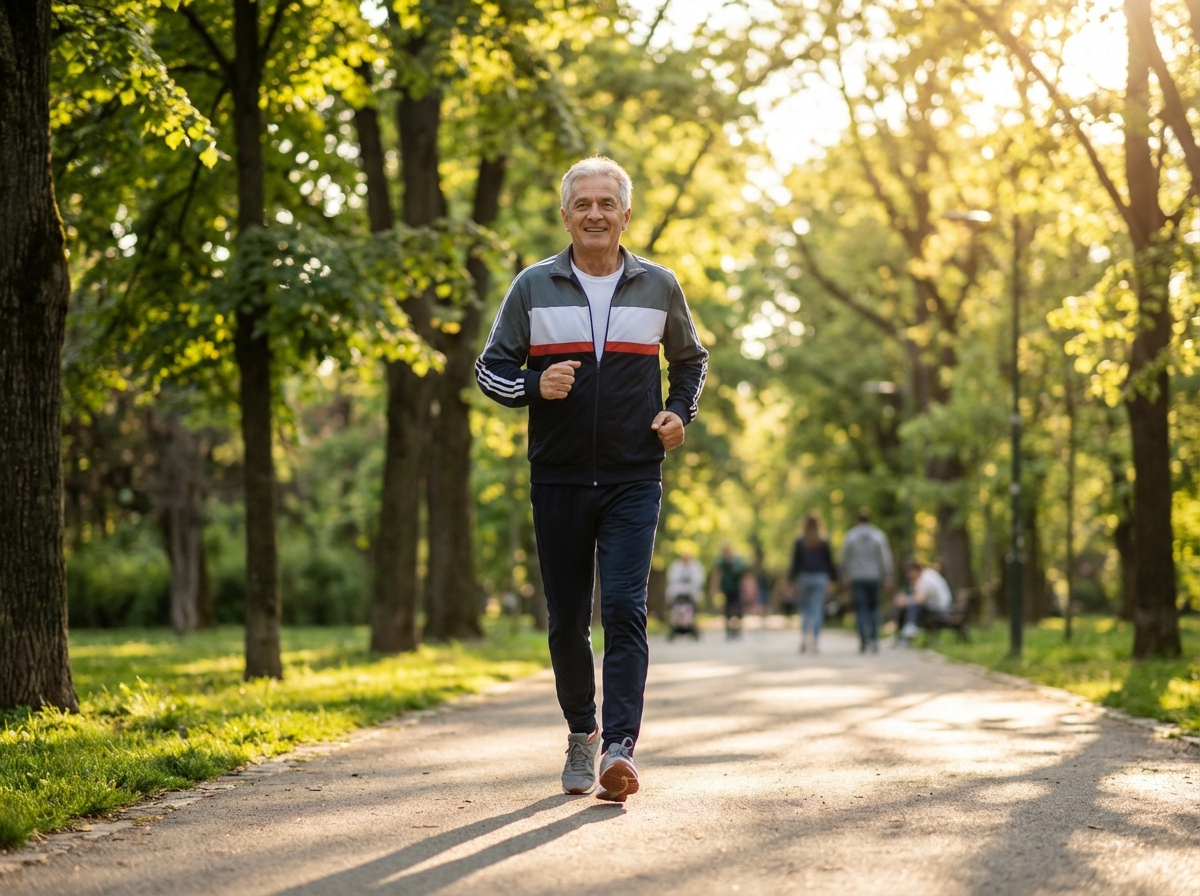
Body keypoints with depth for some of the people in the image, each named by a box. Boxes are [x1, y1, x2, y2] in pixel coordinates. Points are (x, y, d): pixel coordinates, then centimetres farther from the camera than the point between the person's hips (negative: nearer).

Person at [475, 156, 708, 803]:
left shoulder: (658, 287, 6)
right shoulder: (534, 287, 4)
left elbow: (689, 360, 22)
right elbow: (491, 367, 7)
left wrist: (680, 412, 3)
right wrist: (534, 385, -14)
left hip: (633, 481, -1)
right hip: (558, 480, 1)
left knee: (625, 610, -14)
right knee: (567, 620, 7)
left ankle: (618, 749, -19)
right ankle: (581, 733, 26)